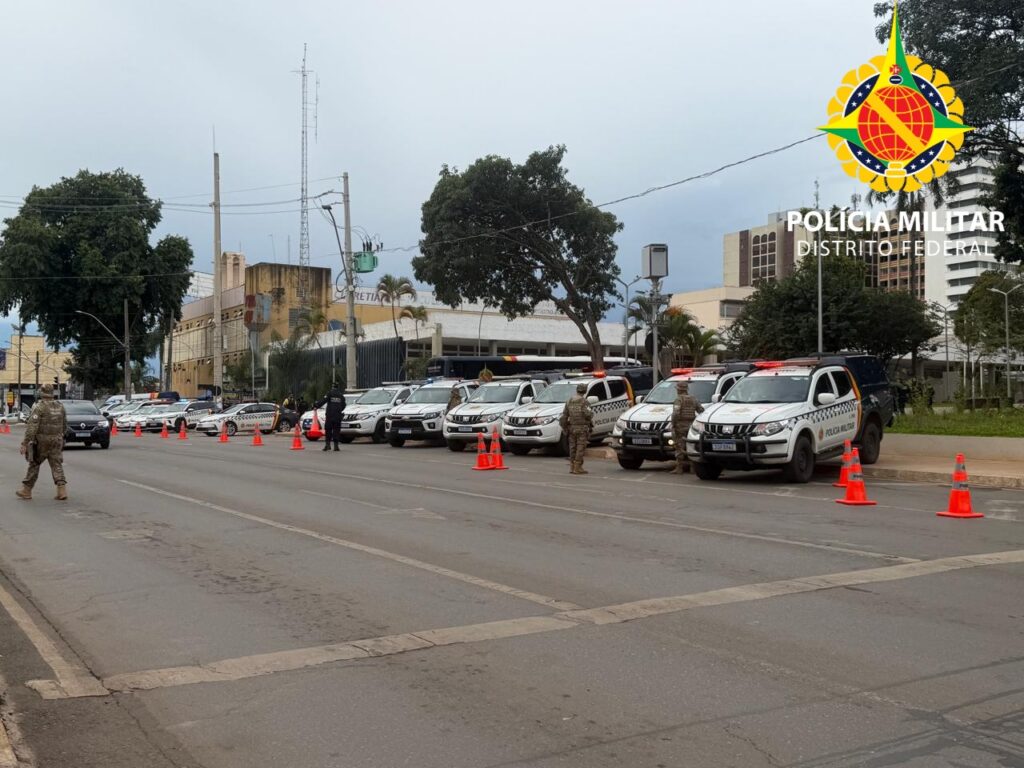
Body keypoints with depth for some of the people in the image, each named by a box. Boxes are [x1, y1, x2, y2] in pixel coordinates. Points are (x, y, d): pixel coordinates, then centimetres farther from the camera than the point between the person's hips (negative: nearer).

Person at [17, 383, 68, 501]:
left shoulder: (39, 407, -13)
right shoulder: (60, 406, 6)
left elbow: (32, 427, -19)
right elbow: (64, 426, 13)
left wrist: (24, 443, -17)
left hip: (41, 442, -4)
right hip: (57, 441, 4)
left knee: (34, 465, 10)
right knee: (57, 466, 2)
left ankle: (26, 491, 19)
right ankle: (62, 491, -11)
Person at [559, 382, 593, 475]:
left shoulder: (569, 401, 7)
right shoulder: (583, 402, -12)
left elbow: (564, 415, 8)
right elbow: (588, 415, -19)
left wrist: (564, 426, 15)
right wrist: (591, 413, 3)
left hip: (572, 428, 6)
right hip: (582, 428, -6)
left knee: (573, 448, 12)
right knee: (580, 448, -2)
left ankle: (572, 467, 15)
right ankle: (577, 468, -4)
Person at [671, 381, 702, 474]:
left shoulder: (679, 399, -9)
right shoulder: (693, 399, 11)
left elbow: (676, 413, -20)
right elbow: (701, 410, 10)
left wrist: (673, 424, -12)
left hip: (680, 425, -7)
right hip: (690, 425, 7)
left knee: (679, 447, -5)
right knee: (687, 447, 14)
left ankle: (679, 468, -8)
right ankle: (687, 466, 18)